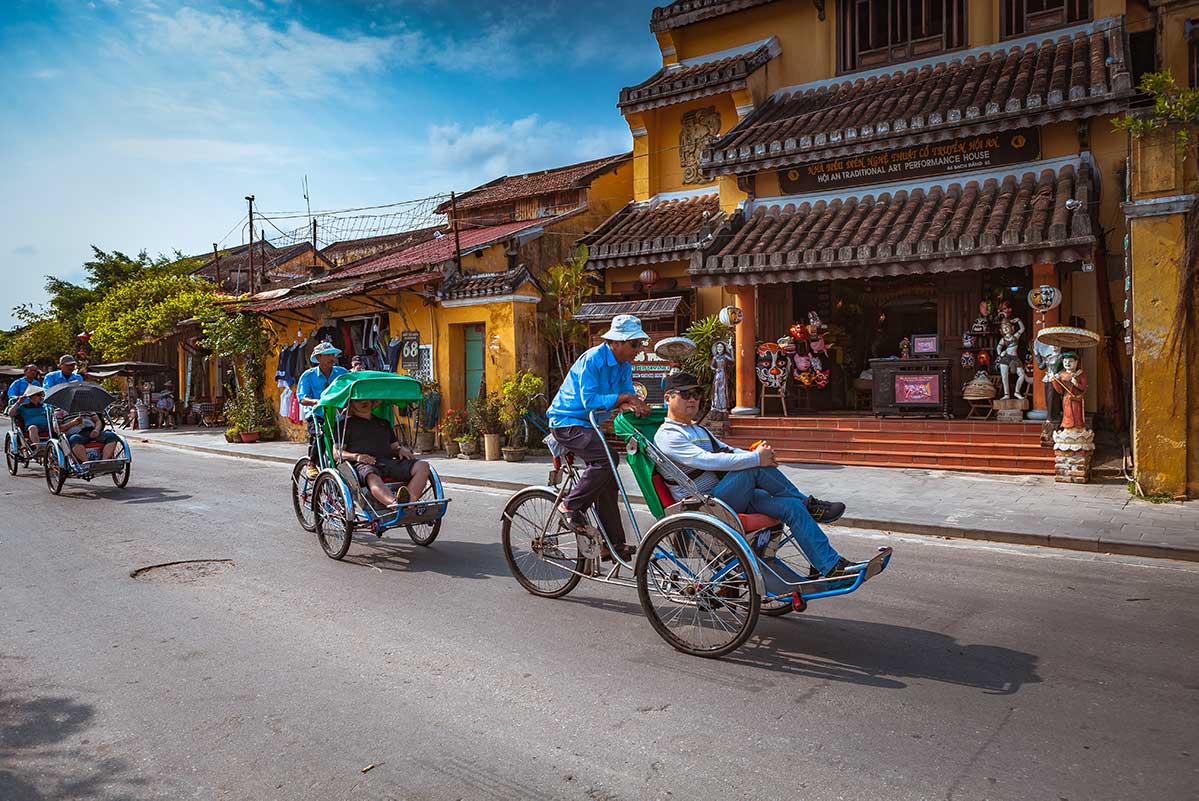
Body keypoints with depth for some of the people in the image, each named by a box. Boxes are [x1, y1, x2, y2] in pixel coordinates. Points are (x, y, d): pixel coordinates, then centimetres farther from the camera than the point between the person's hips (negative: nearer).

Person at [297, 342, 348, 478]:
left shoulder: (342, 372, 9)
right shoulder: (308, 375, 3)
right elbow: (302, 398, -7)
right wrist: (316, 401, -28)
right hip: (316, 415, -2)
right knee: (317, 433, -31)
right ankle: (311, 464, -6)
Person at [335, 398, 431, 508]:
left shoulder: (384, 423, 32)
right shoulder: (347, 424, 17)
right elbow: (337, 453, 8)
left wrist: (400, 450, 5)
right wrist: (356, 456, -11)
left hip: (389, 461, 5)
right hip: (363, 465, -4)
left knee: (423, 466, -21)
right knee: (372, 477, -41)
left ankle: (408, 501, -46)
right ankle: (395, 504, -68)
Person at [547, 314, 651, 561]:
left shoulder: (624, 365, 5)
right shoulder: (593, 359, -21)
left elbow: (627, 396, 4)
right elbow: (590, 400, -25)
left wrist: (635, 405, -18)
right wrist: (623, 397, -25)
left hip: (588, 425, 9)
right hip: (567, 422, -9)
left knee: (607, 481, 6)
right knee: (606, 457, -30)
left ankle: (615, 543, 13)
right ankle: (571, 506, -13)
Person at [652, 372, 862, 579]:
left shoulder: (699, 430, 24)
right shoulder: (667, 436, -9)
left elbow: (728, 452, 19)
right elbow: (707, 460, -22)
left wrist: (758, 454, -4)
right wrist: (756, 458, -23)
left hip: (731, 497, 9)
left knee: (791, 506, -9)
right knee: (756, 468, -26)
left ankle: (830, 566, -6)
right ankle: (808, 504, -6)